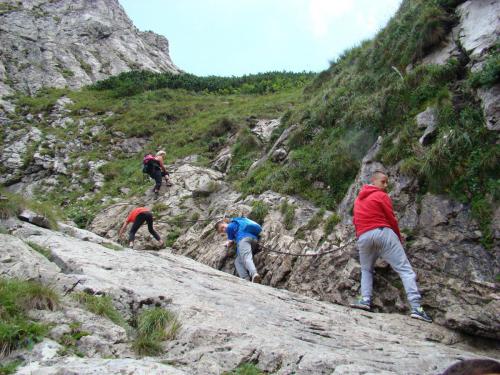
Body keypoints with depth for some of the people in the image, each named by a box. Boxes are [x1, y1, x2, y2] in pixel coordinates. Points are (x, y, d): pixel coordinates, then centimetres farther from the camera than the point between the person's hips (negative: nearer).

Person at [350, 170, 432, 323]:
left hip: (363, 237, 5)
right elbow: (391, 219, 2)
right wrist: (398, 236, 15)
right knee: (405, 269, -4)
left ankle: (365, 300, 2)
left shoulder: (358, 199, 23)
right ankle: (416, 307, -13)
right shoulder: (382, 196, 4)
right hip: (383, 233, -5)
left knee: (366, 270, 23)